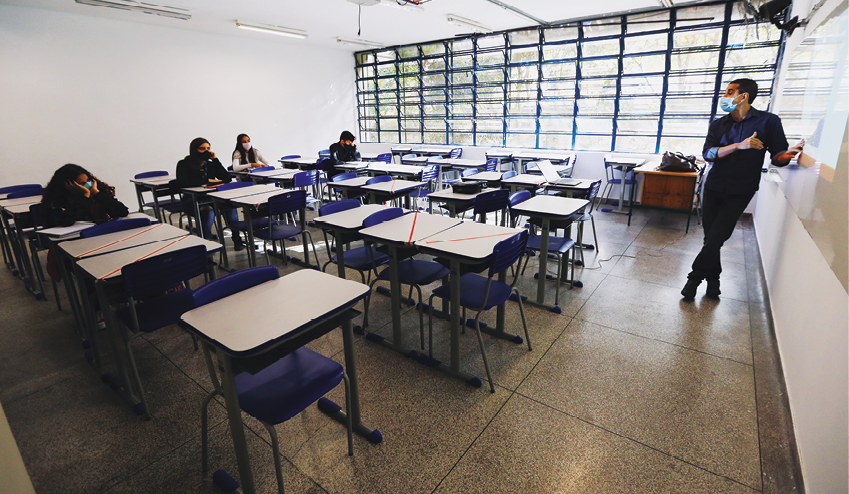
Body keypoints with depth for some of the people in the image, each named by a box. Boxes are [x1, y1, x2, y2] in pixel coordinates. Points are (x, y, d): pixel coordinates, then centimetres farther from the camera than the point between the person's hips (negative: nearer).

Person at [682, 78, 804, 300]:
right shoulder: (718, 124, 8)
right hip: (714, 187, 3)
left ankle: (695, 277, 4)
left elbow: (777, 156, -1)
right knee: (711, 237, 5)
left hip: (740, 191, -3)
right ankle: (713, 279, 21)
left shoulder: (769, 121, 0)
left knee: (716, 237, -11)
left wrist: (788, 154, -24)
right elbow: (708, 153, -6)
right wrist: (739, 145, -19)